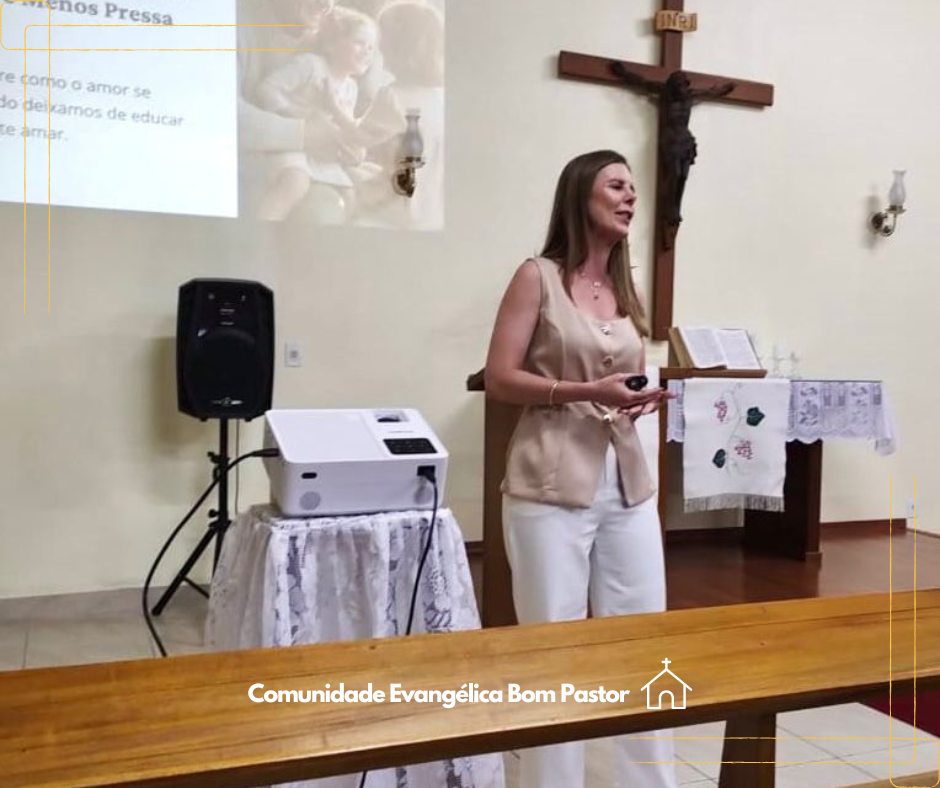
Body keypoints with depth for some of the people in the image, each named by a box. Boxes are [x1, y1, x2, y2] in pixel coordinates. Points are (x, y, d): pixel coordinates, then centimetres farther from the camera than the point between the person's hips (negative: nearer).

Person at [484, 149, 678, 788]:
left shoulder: (627, 288, 15)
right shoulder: (538, 278, -3)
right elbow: (499, 379, -8)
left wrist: (647, 395, 1)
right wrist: (587, 392, -18)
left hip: (627, 482, 6)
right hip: (553, 485, -6)